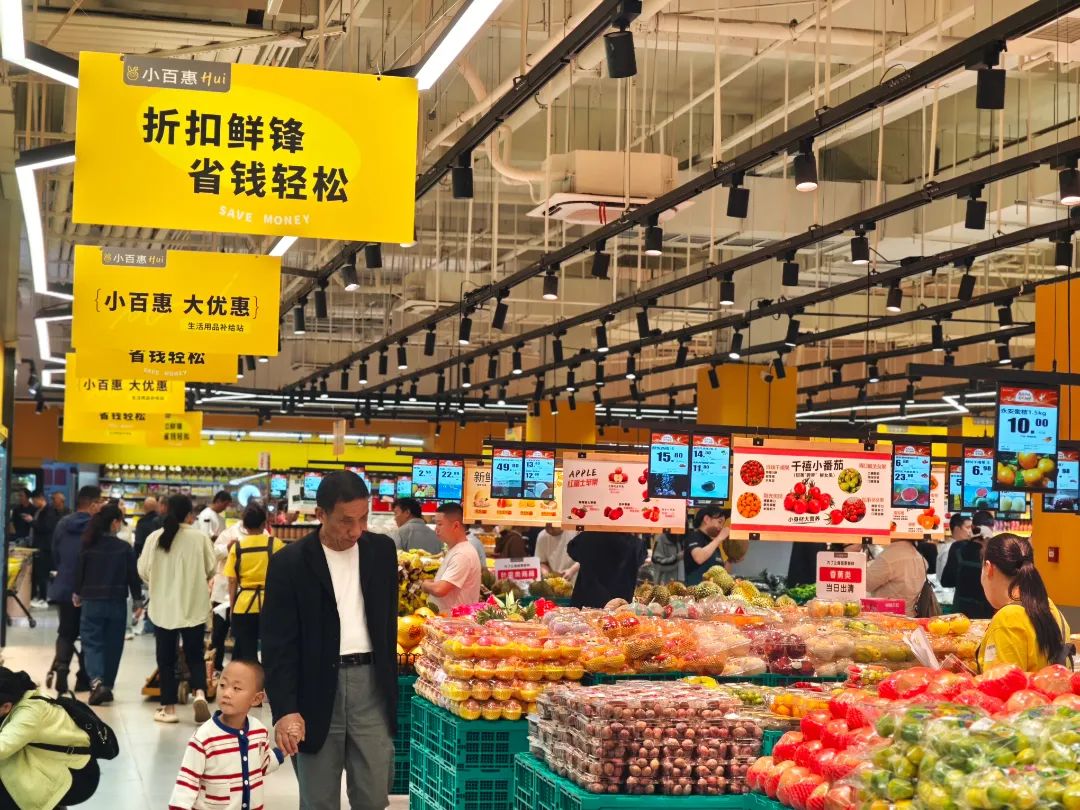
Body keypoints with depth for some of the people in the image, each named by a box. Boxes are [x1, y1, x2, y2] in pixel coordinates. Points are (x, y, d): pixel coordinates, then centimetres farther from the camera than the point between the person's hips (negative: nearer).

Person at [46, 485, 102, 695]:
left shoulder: (62, 524, 2)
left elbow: (55, 556, 12)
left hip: (65, 588, 4)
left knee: (66, 633, 12)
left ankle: (60, 666, -14)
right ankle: (84, 679, 13)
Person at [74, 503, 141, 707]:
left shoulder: (89, 546, -3)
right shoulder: (125, 548, -7)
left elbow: (80, 572, 5)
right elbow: (133, 576, -4)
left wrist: (78, 594, 22)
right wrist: (137, 598, 9)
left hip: (92, 601, 0)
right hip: (117, 603, 0)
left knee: (92, 643, 3)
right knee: (112, 645, 12)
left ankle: (96, 682, -19)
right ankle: (107, 686, 16)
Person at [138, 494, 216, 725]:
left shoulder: (155, 538, -7)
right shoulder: (200, 538, -9)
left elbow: (143, 571, 0)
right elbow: (211, 569, -1)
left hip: (163, 608, 1)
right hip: (194, 607, 0)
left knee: (166, 659, 10)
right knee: (195, 656, 11)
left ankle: (168, 707, 14)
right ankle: (200, 693, -12)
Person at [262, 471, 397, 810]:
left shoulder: (382, 549, 5)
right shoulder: (289, 563, -7)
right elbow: (278, 644, -8)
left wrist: (390, 681, 12)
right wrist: (285, 710, -17)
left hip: (371, 684, 3)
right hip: (316, 691, -2)